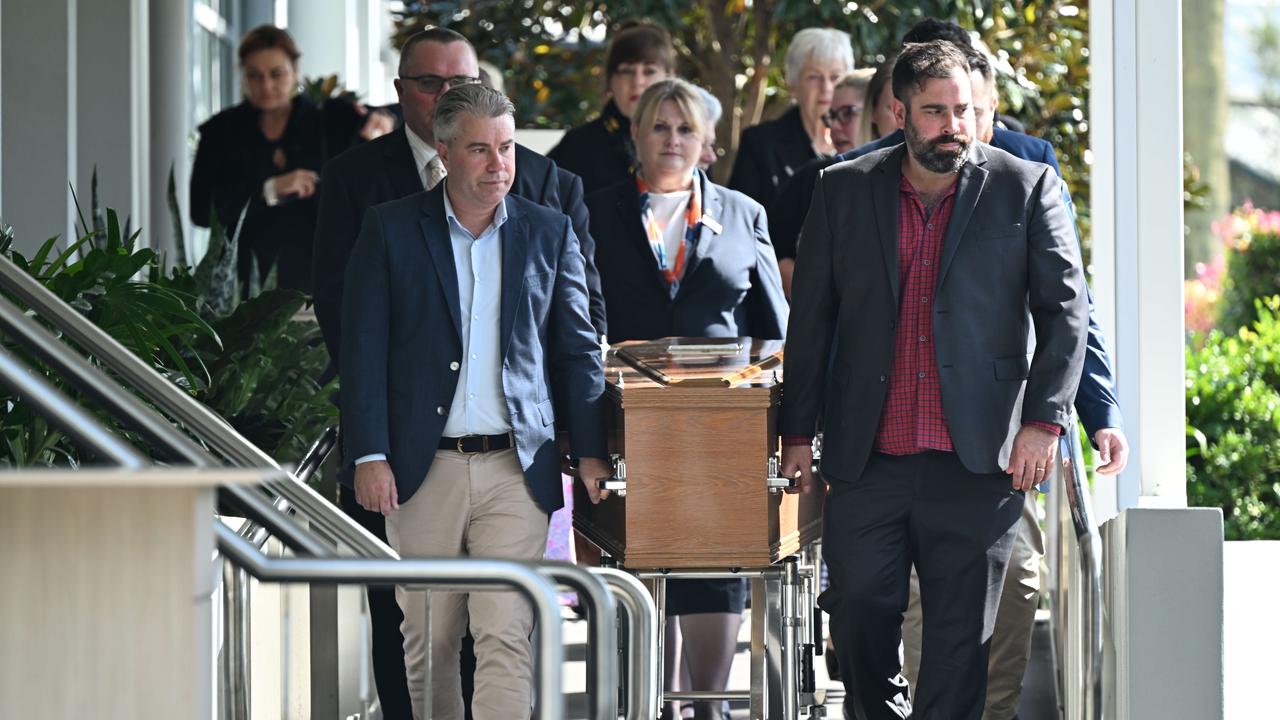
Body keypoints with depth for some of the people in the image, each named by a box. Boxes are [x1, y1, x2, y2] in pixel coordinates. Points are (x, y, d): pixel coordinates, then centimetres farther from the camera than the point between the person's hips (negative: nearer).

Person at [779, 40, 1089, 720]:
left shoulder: (1026, 188, 3)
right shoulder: (843, 191, 9)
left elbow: (1065, 307, 2)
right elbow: (811, 318, 12)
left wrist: (1044, 420, -8)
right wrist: (797, 431, 8)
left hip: (976, 461, -2)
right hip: (867, 460, 2)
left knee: (960, 637, 2)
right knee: (859, 614, 3)